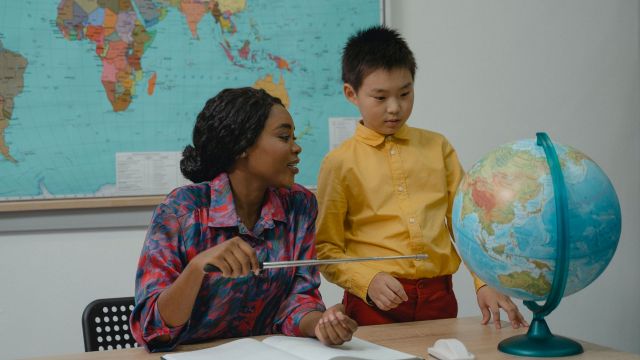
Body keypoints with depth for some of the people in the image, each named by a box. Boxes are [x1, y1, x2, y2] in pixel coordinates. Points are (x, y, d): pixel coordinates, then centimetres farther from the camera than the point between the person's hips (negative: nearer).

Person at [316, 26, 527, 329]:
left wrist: (485, 282, -3)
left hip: (437, 297, 3)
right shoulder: (340, 163, 0)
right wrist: (367, 280, -15)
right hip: (376, 303, -2)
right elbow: (326, 249, 1)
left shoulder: (437, 148, 9)